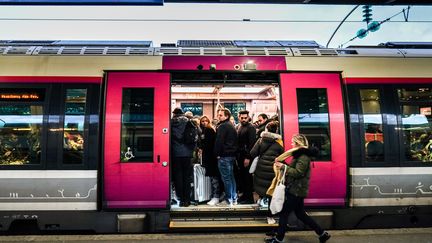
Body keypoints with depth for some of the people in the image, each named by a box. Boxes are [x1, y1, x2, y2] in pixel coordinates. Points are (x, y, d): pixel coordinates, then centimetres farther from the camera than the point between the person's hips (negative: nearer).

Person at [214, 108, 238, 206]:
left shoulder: (222, 126, -12)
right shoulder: (232, 126, 17)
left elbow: (219, 141, -17)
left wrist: (217, 154, -9)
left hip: (224, 155, -9)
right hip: (232, 154, 9)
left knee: (226, 178, -3)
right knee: (231, 177, 14)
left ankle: (229, 199, 2)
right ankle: (234, 198, 20)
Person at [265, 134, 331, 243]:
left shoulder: (303, 157, -17)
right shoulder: (300, 155, 14)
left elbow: (298, 173, -24)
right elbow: (293, 169, 14)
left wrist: (283, 167, -22)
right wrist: (283, 165, 0)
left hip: (296, 191, -10)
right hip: (296, 190, 10)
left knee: (284, 213, 0)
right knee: (301, 214, 17)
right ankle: (322, 233, 24)